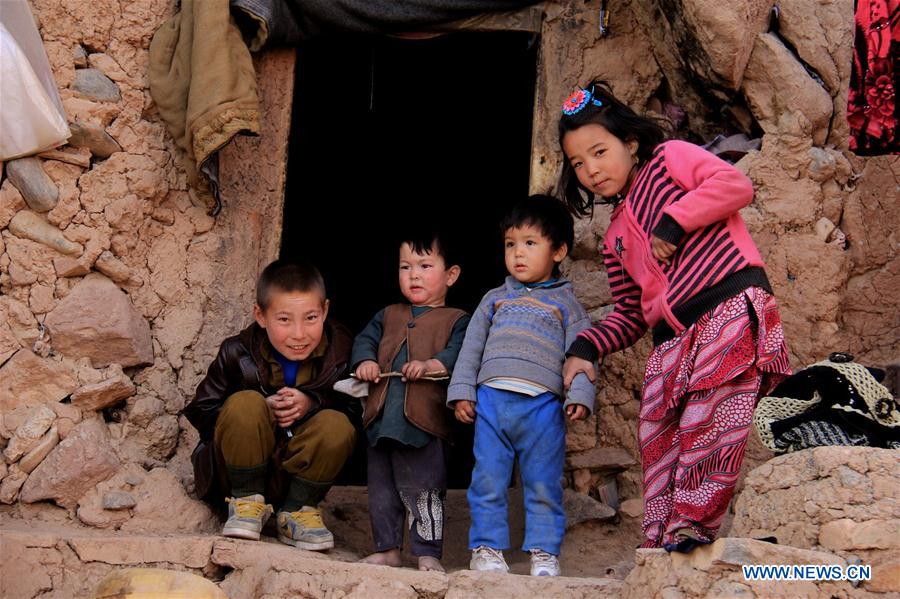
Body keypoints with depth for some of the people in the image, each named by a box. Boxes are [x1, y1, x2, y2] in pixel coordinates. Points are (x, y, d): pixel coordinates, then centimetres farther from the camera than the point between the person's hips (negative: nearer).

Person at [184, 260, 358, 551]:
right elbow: (200, 412, -9)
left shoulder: (338, 355, -9)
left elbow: (354, 411, -6)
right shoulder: (237, 354, -13)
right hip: (237, 469, -1)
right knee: (245, 403, -29)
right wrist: (264, 410, -22)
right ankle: (247, 502, -10)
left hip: (297, 472, 2)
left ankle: (297, 511, -5)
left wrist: (311, 403, -25)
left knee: (337, 426, -26)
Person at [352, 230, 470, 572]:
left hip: (424, 421, -5)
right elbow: (365, 339, 14)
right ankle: (387, 549, 22)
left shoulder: (456, 320, 4)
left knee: (423, 491, -4)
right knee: (382, 490, 11)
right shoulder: (388, 316, 21)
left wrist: (431, 365, -26)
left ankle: (428, 553, 6)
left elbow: (459, 353, -10)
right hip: (381, 419, 6)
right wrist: (365, 361, -7)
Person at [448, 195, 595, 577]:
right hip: (491, 398, 2)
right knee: (487, 481, 0)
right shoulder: (495, 299, 21)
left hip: (542, 402, -2)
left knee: (544, 485, -1)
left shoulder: (565, 302, 14)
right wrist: (462, 391, 6)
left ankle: (544, 553, 6)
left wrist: (580, 394, -11)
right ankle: (486, 549, 7)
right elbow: (472, 346, 18)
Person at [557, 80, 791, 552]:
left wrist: (673, 223, -8)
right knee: (657, 442, 0)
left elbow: (735, 184, -8)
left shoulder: (669, 159, 10)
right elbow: (630, 314, 26)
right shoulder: (617, 238, 27)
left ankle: (693, 523, -22)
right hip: (671, 340, 8)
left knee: (708, 420, -24)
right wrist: (586, 347, 10)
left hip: (732, 305, -7)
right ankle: (661, 549, 4)